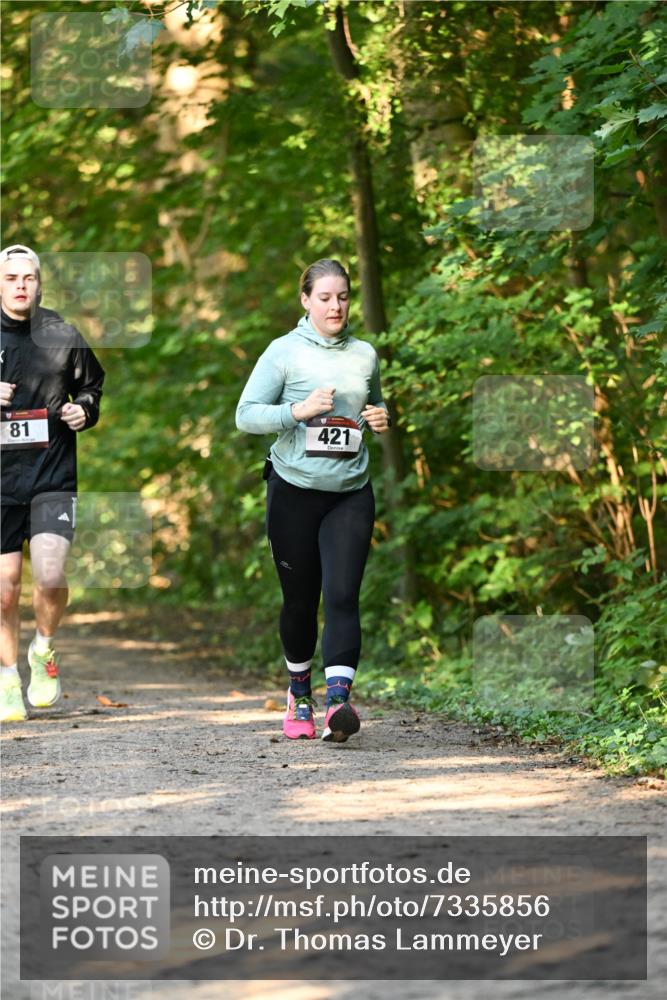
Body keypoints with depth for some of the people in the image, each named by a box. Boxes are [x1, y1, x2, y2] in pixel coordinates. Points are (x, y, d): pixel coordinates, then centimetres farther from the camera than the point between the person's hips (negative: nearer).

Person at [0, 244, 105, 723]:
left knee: (50, 575, -16)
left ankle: (44, 650, 14)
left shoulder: (64, 336, 3)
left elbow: (92, 384, 19)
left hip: (53, 474, 0)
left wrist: (84, 409, -1)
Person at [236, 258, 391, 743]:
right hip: (294, 490, -2)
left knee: (343, 595, -14)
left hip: (351, 494, 2)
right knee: (300, 600, 8)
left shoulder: (365, 354, 8)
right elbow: (246, 415, -6)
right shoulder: (284, 352, -3)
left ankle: (338, 701, -25)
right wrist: (298, 410, -19)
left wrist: (381, 418, 2)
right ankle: (299, 692, 31)